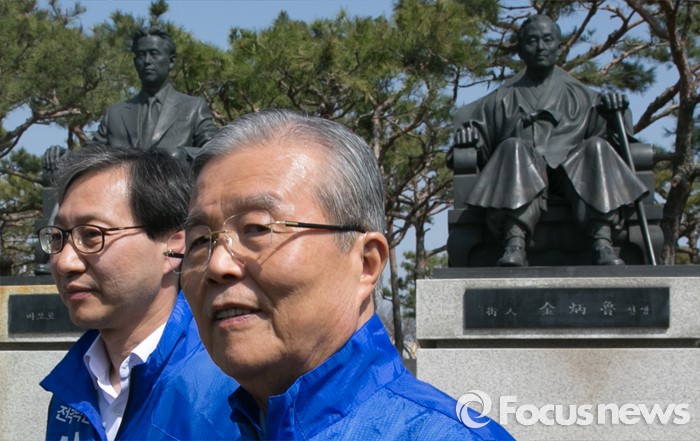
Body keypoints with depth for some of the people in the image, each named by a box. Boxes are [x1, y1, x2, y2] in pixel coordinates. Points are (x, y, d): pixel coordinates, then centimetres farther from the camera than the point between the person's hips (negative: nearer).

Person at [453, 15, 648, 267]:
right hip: (517, 172, -1)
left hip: (572, 170, 1)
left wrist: (614, 112, -3)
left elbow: (610, 134, 18)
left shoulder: (580, 97, 28)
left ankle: (603, 246, -48)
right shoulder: (504, 99, 28)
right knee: (514, 149, -34)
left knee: (597, 148, -29)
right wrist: (469, 137, -2)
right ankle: (515, 246, -56)